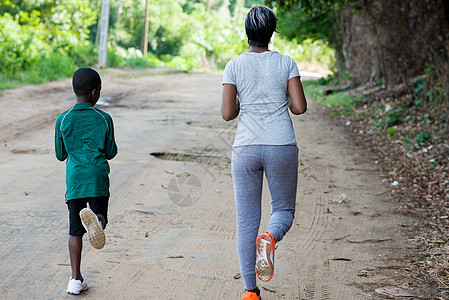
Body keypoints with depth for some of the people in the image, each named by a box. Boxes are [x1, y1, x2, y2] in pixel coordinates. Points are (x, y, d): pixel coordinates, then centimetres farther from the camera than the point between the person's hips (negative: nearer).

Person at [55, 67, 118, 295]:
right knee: (101, 219, 11)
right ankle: (95, 217, -27)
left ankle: (76, 279, 6)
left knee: (75, 230, 7)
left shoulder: (63, 120, 3)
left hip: (74, 179, 1)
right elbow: (111, 153, 6)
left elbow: (60, 155, 11)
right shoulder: (104, 119, 0)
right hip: (98, 178, -1)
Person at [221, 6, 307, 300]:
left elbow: (227, 113, -4)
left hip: (246, 148, 0)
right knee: (284, 210, 17)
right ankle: (270, 237, -20)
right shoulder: (286, 63, 0)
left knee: (246, 221, 8)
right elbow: (300, 107, -4)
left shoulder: (235, 66, -1)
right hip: (282, 147, 0)